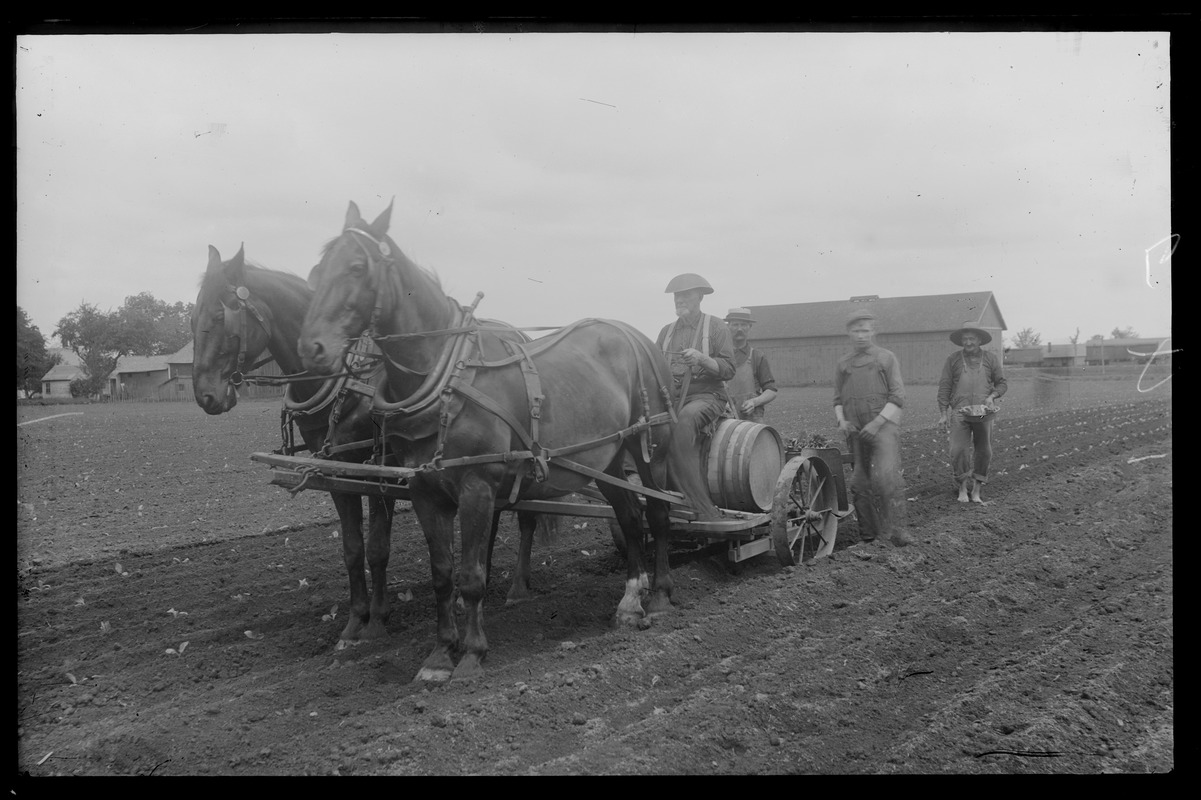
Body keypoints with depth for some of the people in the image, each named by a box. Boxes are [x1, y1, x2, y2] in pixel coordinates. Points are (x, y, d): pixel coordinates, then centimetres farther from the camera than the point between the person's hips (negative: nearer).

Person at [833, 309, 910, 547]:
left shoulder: (886, 358, 2)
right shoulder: (843, 364, 12)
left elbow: (897, 397, -4)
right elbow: (838, 399, 16)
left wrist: (877, 422, -15)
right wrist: (841, 420, -4)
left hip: (884, 425, -4)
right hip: (855, 430, 4)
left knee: (886, 475, -20)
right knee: (860, 482, 6)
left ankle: (893, 527, -14)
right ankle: (868, 530, 18)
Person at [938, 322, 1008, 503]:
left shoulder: (991, 358, 6)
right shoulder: (953, 359, 4)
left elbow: (1002, 383, 9)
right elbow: (944, 387, 4)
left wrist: (992, 396, -11)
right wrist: (943, 413, -2)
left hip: (983, 413, 1)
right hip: (959, 413, -1)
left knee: (983, 452, 4)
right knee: (958, 451, -11)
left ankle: (976, 491, 16)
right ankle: (963, 488, 6)